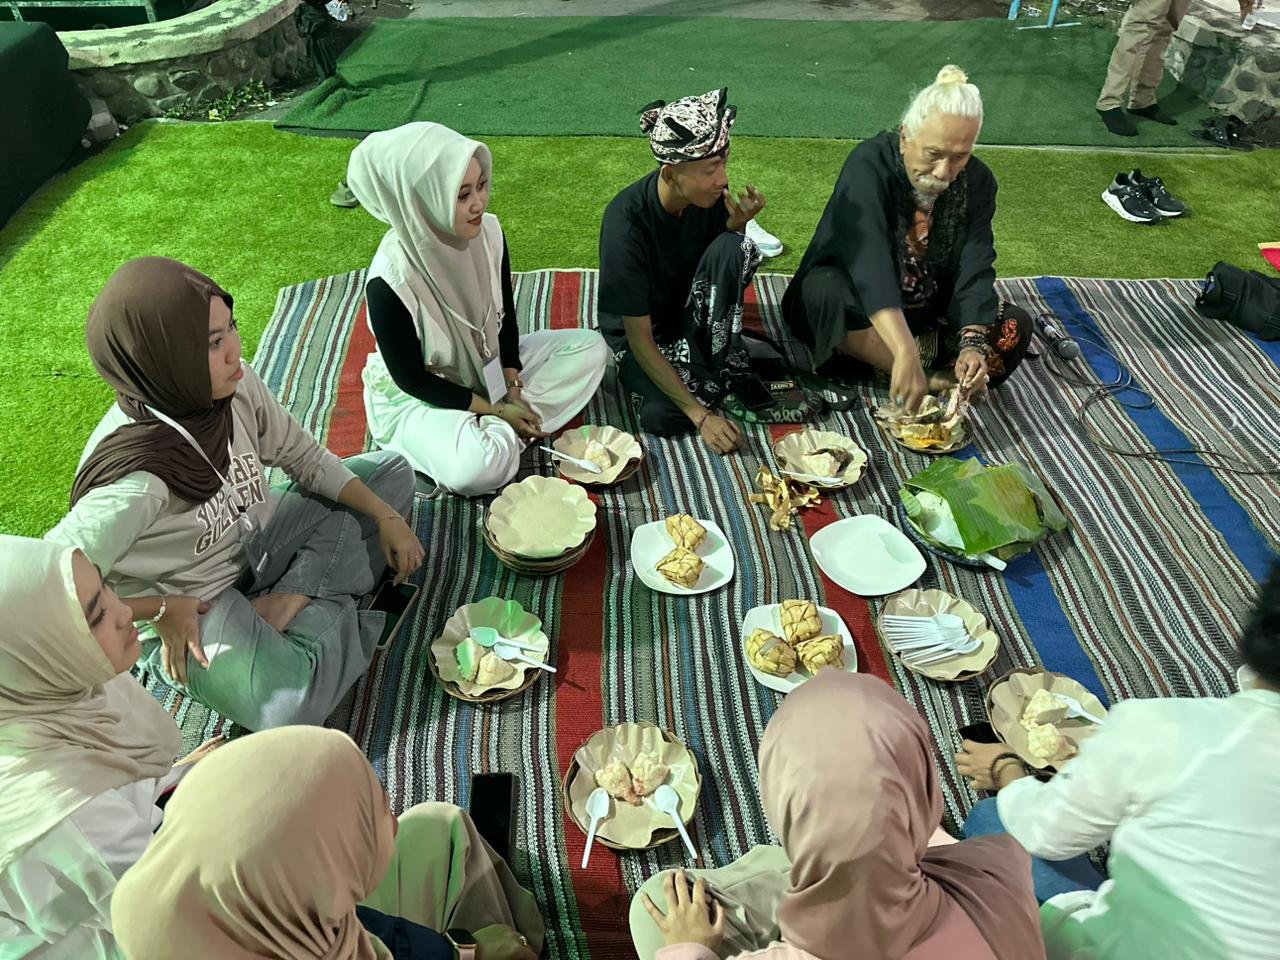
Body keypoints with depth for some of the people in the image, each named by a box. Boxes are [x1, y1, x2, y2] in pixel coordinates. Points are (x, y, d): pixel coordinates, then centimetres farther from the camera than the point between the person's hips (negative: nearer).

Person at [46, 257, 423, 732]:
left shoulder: (235, 384, -18)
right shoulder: (137, 478, -35)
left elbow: (304, 457, -2)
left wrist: (387, 517, -8)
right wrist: (161, 610, -16)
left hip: (251, 540, 7)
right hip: (181, 612, -7)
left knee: (392, 472, 1)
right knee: (293, 704, -31)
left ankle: (294, 597, -9)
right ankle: (327, 602, -1)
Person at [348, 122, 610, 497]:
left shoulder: (488, 231, -16)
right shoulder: (390, 283, -31)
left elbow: (505, 315, 1)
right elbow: (413, 380, -20)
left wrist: (513, 388, -8)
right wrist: (496, 410, -17)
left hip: (488, 366, 7)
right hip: (417, 399, -6)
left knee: (591, 347, -2)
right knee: (481, 467, -36)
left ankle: (499, 430, -9)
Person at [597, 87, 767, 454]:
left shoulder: (710, 193, -16)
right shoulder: (626, 221, -31)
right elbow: (640, 337, -28)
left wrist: (736, 223, -23)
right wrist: (701, 415, -32)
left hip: (692, 313, 4)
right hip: (641, 327, -4)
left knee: (732, 247, -26)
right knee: (663, 416, -32)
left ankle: (727, 367, -12)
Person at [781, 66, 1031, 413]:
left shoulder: (978, 181, -8)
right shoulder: (869, 164, -24)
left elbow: (974, 270, -15)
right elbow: (869, 261, -39)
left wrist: (973, 344, -34)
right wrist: (905, 354, -51)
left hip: (931, 312, 5)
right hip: (858, 303, -4)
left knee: (1015, 326, -14)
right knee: (825, 292, -37)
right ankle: (934, 382, -29)